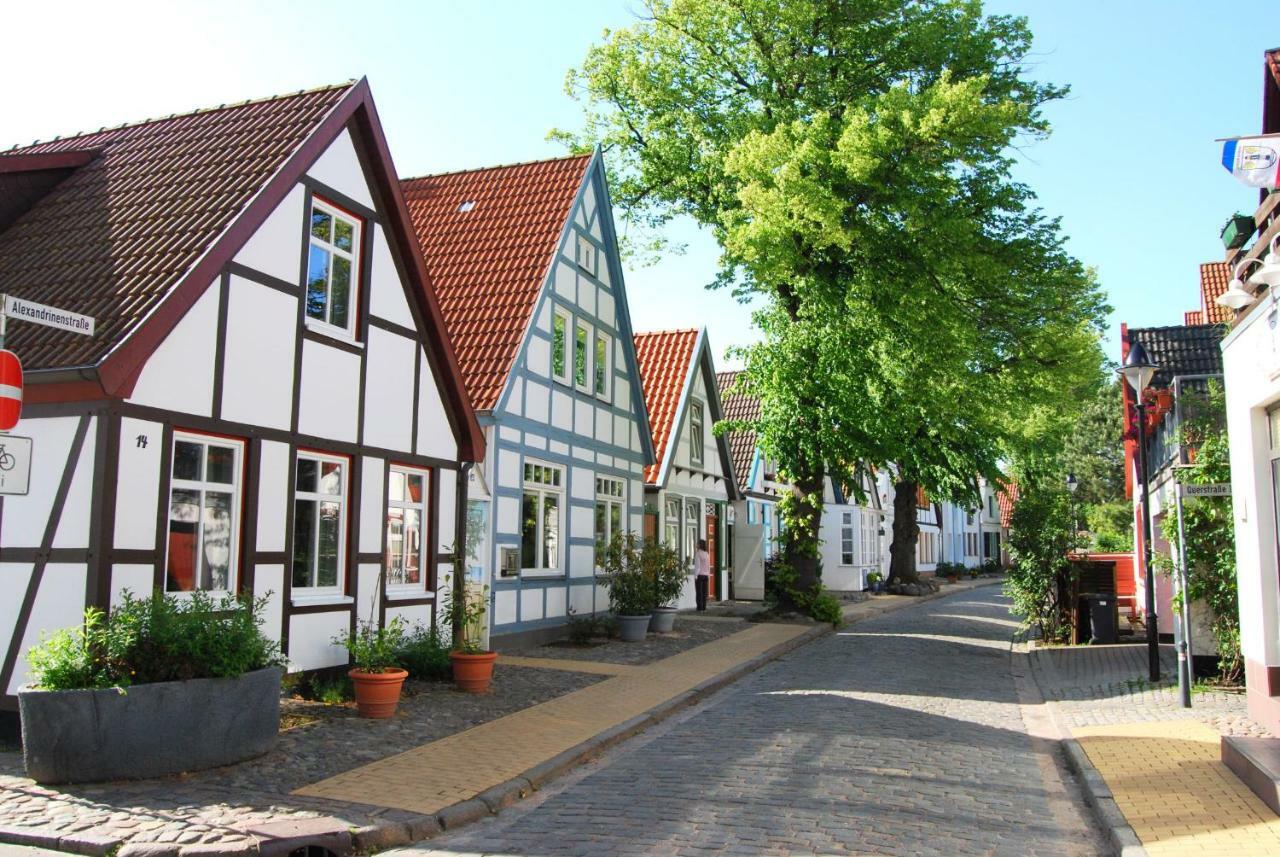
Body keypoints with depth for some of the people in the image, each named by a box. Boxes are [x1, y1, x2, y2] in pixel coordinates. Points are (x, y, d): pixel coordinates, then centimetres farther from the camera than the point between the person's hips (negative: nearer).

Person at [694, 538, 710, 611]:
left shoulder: (698, 554, -12)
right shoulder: (707, 554, 9)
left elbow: (697, 566, -15)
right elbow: (708, 566, 11)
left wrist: (695, 577, -14)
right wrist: (708, 576, 16)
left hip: (699, 575, -6)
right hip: (705, 575, 6)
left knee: (699, 592, -4)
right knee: (704, 592, 8)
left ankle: (700, 608, -5)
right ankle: (704, 607, 8)